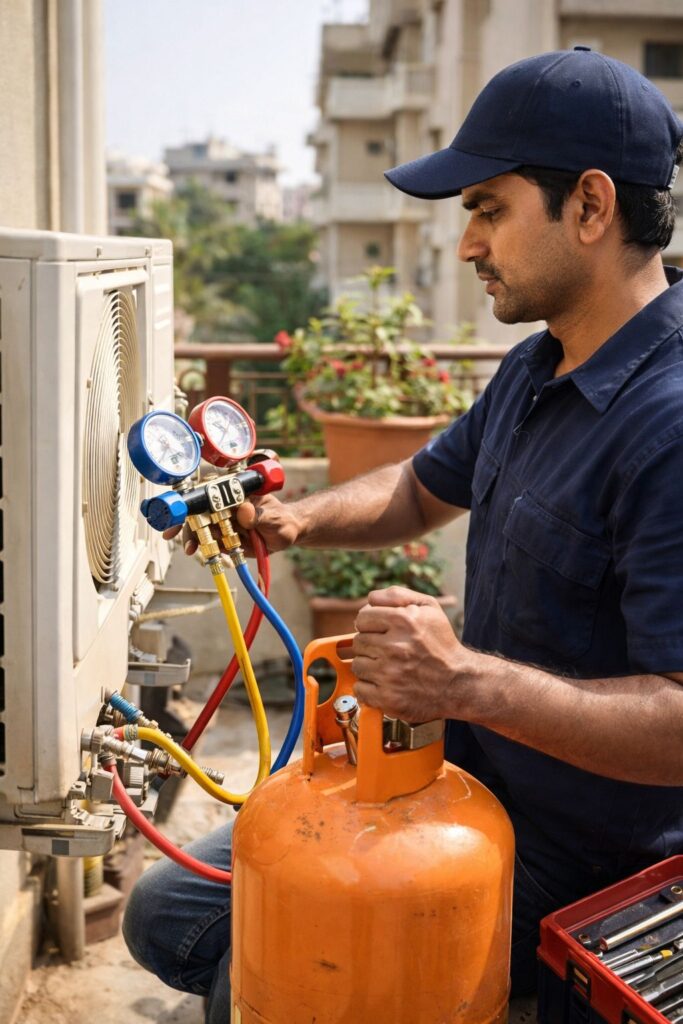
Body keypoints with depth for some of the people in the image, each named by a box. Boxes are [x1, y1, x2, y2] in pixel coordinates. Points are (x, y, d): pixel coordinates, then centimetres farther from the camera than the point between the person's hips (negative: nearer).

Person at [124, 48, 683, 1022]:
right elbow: (425, 487, 20)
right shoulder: (537, 368, 5)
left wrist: (468, 681, -39)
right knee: (165, 913, 12)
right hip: (460, 778, 9)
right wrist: (294, 520, 2)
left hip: (565, 857, -9)